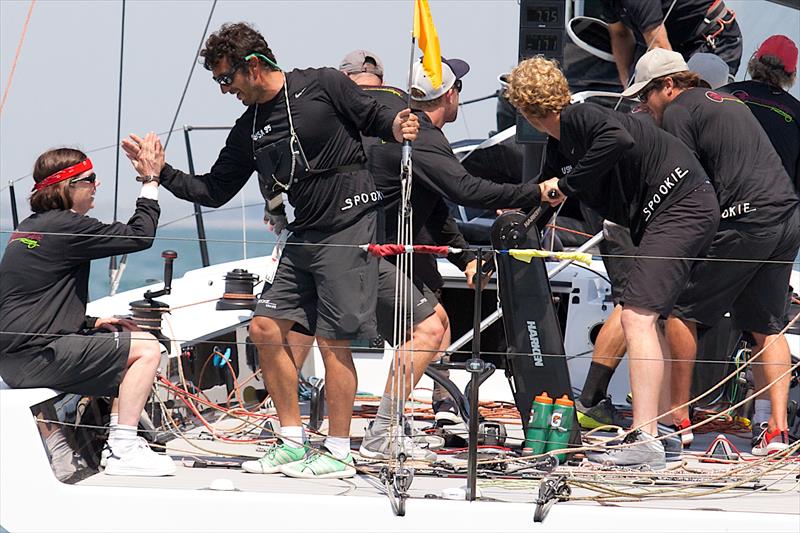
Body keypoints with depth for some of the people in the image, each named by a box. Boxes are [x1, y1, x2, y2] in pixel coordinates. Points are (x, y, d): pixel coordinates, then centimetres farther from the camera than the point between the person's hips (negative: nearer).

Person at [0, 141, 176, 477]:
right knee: (147, 350, -9)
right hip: (35, 357, -10)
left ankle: (118, 439, 20)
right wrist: (150, 181, -1)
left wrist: (93, 323, 16)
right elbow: (140, 236, -12)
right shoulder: (65, 226, -13)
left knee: (129, 340, 23)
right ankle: (124, 451, -12)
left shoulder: (32, 226, 19)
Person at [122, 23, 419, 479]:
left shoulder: (324, 87, -6)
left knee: (333, 342, -7)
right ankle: (293, 444, 14)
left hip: (351, 223, -8)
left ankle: (339, 454, 3)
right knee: (267, 328, 4)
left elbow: (374, 117, 2)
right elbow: (214, 192, 16)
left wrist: (397, 129, -20)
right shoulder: (249, 130, 12)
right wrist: (161, 173, 6)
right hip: (305, 234, 8)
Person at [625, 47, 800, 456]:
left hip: (745, 222, -8)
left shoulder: (677, 112, -1)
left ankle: (678, 417, 7)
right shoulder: (727, 102, 26)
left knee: (680, 310, 4)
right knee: (767, 327, 13)